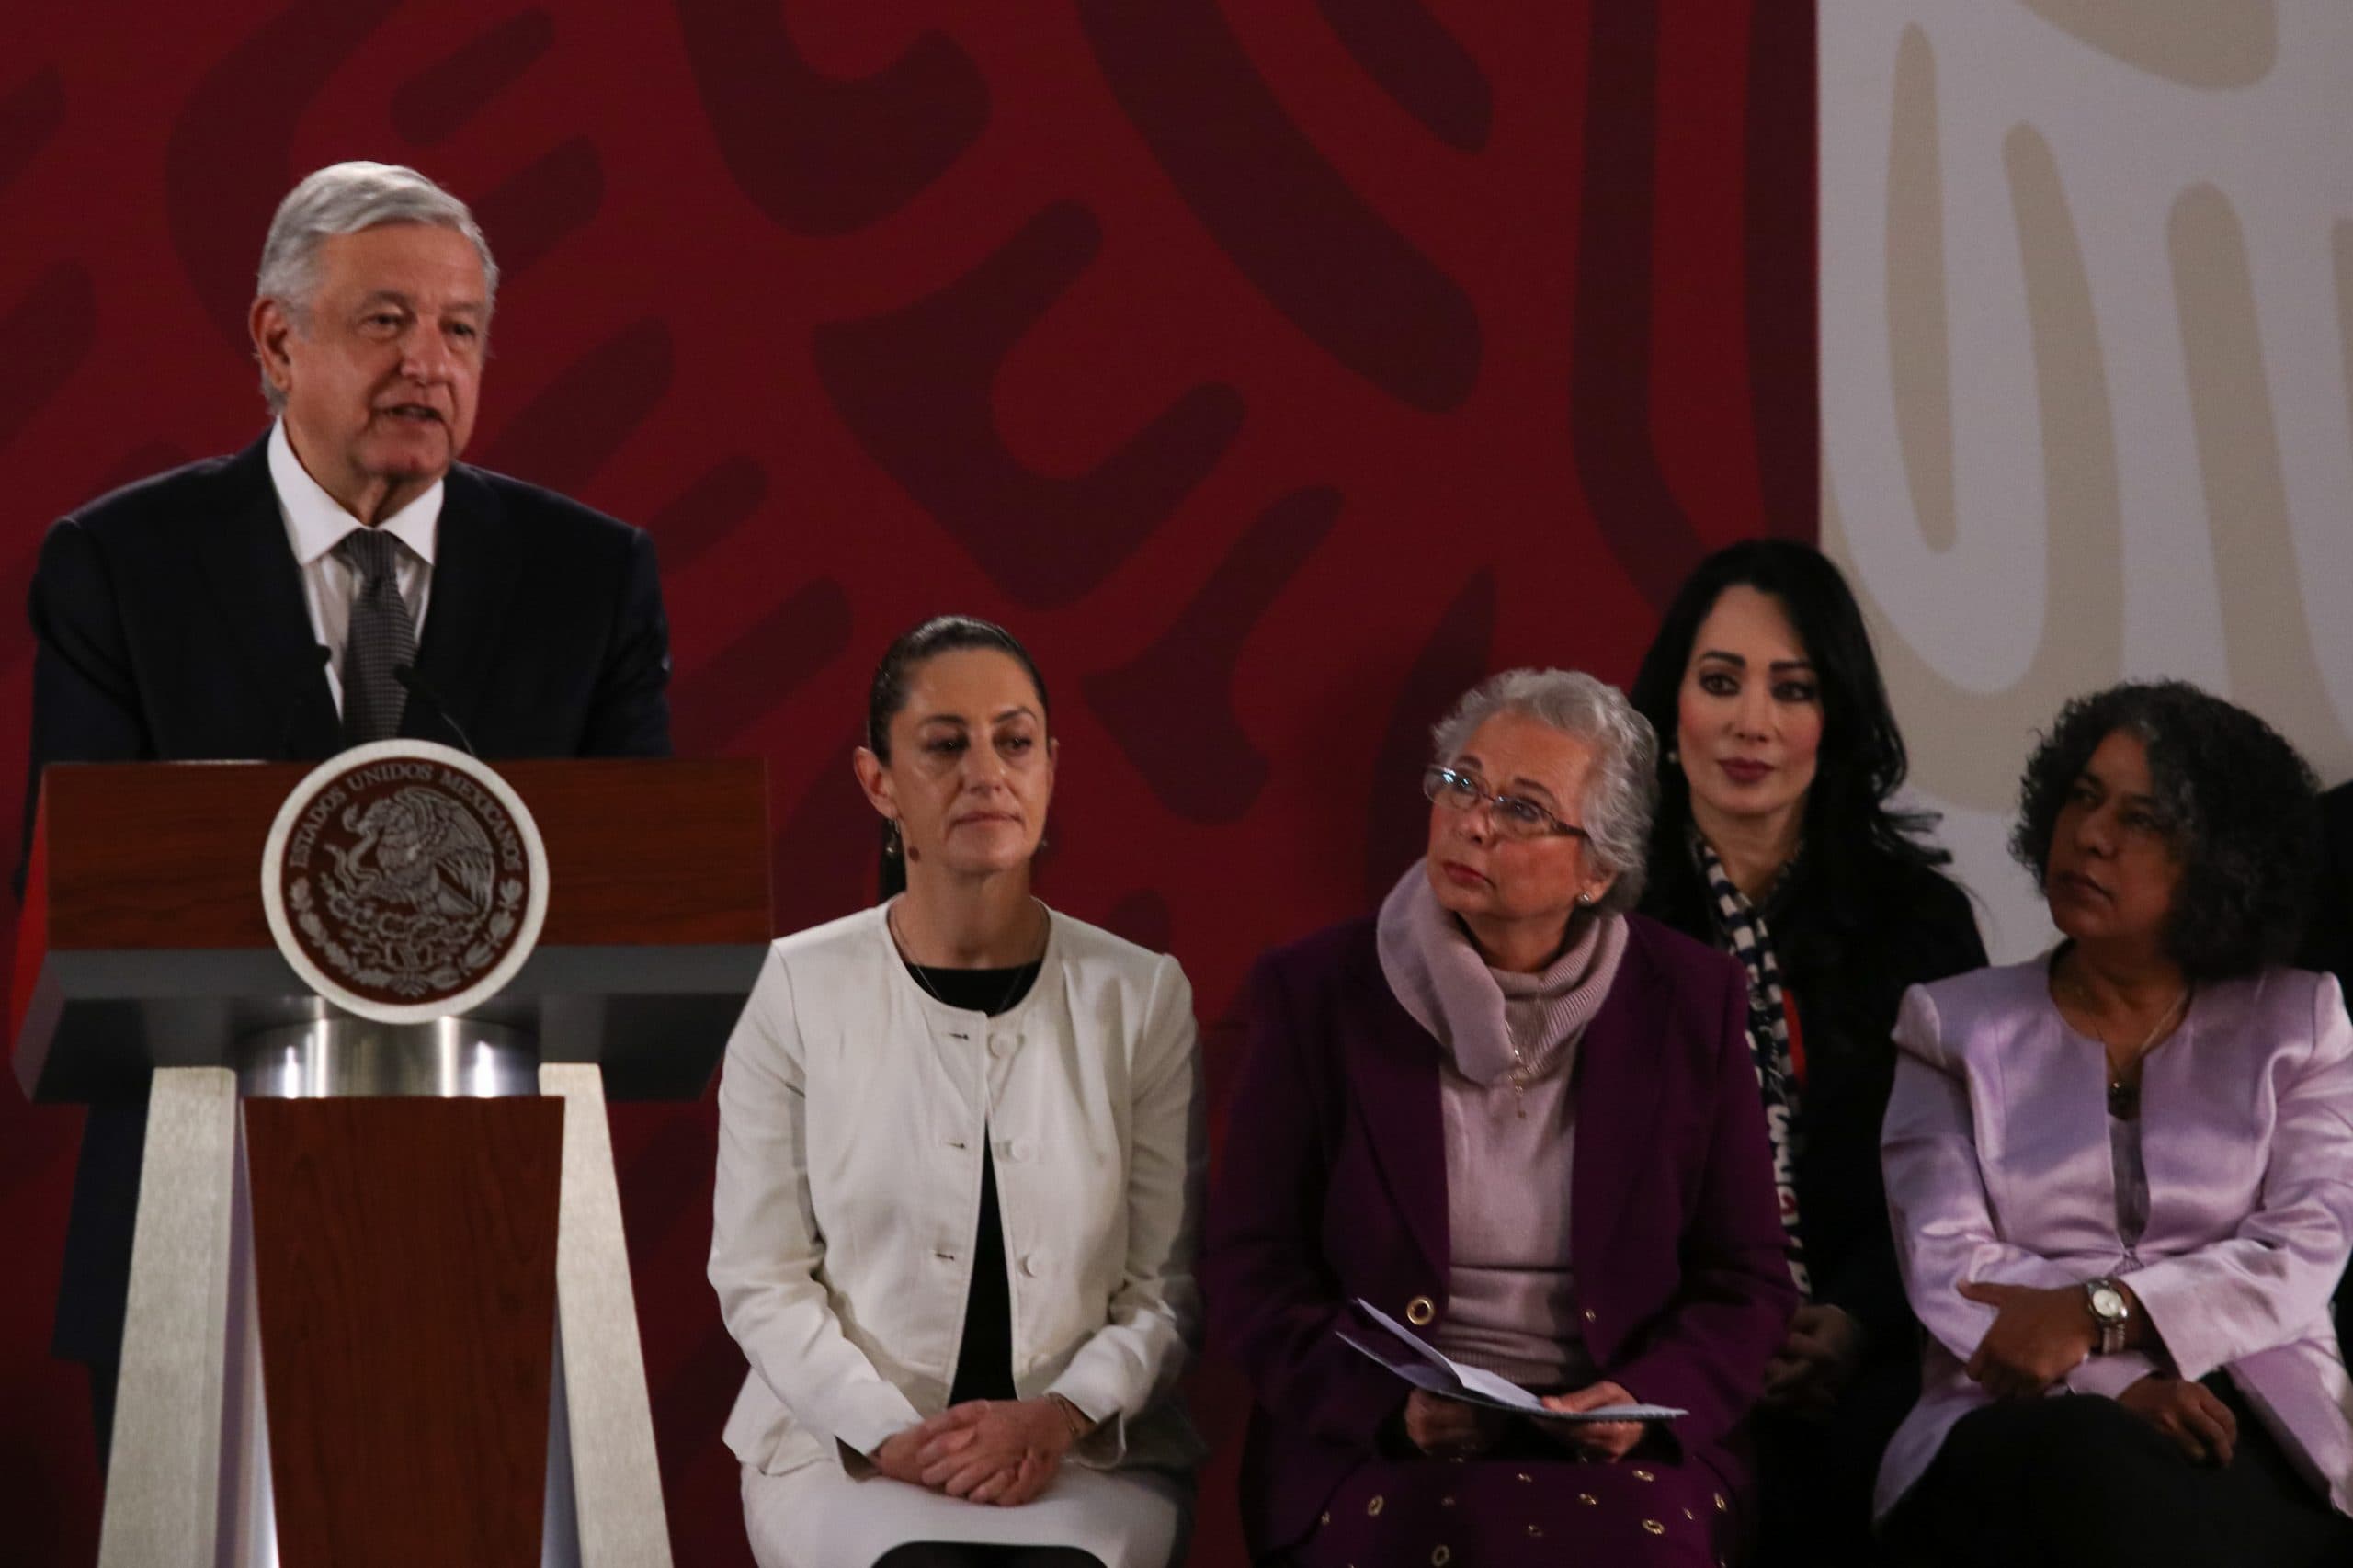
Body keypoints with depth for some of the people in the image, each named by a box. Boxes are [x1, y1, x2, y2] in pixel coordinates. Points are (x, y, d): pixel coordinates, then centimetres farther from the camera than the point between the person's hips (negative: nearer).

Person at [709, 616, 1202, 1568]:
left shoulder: (1141, 996, 5)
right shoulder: (801, 989, 2)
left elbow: (1167, 1283, 4)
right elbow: (758, 1276, 2)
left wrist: (1062, 1416, -14)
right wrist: (887, 1435, -12)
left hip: (1087, 1456, 1)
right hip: (844, 1447, 0)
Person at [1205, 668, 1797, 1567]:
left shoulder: (1691, 1003, 7)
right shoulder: (1315, 993, 5)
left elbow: (1745, 1282, 10)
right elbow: (1251, 1273, 3)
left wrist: (1645, 1402, -10)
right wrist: (1391, 1406, -14)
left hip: (1618, 1454, 2)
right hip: (1372, 1457, -1)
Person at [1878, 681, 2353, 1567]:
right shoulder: (1956, 1026, 16)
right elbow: (1949, 1263, 0)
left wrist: (2097, 1313, -15)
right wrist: (2114, 1385, -18)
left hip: (2257, 1422, 0)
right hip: (2026, 1429, 0)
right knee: (2096, 1463, -40)